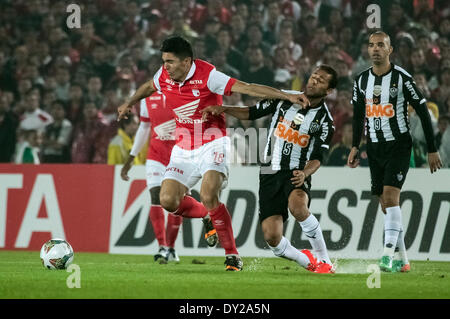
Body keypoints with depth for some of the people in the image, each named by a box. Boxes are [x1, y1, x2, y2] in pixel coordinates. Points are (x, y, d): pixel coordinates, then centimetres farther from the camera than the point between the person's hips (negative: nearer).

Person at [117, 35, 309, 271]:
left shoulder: (207, 75, -20)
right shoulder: (164, 75, -2)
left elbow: (246, 88, -25)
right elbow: (149, 86, 24)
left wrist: (287, 96, -31)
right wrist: (130, 103, 25)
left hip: (212, 144, -6)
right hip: (183, 149, 6)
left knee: (208, 196, -27)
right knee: (168, 200, -7)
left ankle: (232, 255, -14)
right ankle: (209, 219, 24)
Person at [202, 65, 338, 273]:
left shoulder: (324, 121, -2)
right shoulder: (284, 99, 6)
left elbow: (317, 158, -5)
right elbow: (252, 113, 15)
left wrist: (304, 173, -26)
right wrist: (223, 109, 1)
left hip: (296, 173, -3)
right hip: (269, 174, 3)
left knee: (297, 207, -38)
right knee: (271, 237, -10)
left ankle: (324, 261, -21)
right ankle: (308, 262, 17)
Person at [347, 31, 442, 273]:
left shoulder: (402, 78, -11)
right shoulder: (361, 81, 5)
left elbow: (423, 111, -6)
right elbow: (358, 115, 18)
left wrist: (432, 150, -6)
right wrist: (355, 146, 10)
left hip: (398, 146, -5)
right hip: (375, 148, 5)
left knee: (390, 196, -20)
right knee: (385, 203, 5)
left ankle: (388, 254, -24)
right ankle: (401, 259, 11)